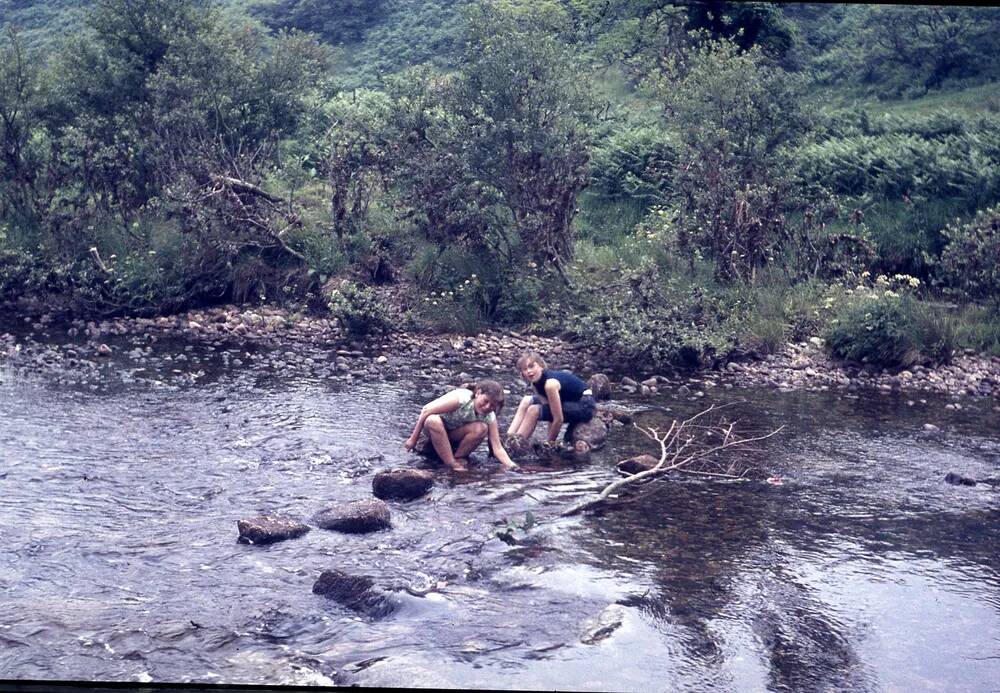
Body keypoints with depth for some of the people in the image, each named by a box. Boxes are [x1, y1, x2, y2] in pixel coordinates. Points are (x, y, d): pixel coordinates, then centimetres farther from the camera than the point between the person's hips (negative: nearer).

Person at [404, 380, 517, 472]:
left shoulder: (489, 418, -15)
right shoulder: (460, 397, -31)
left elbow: (497, 448, -17)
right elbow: (426, 410, -27)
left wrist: (510, 465, -35)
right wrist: (413, 439, -22)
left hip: (455, 436, 3)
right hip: (434, 430, -3)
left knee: (481, 428, -26)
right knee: (433, 420, -40)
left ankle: (458, 458, -10)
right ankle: (452, 465, -32)